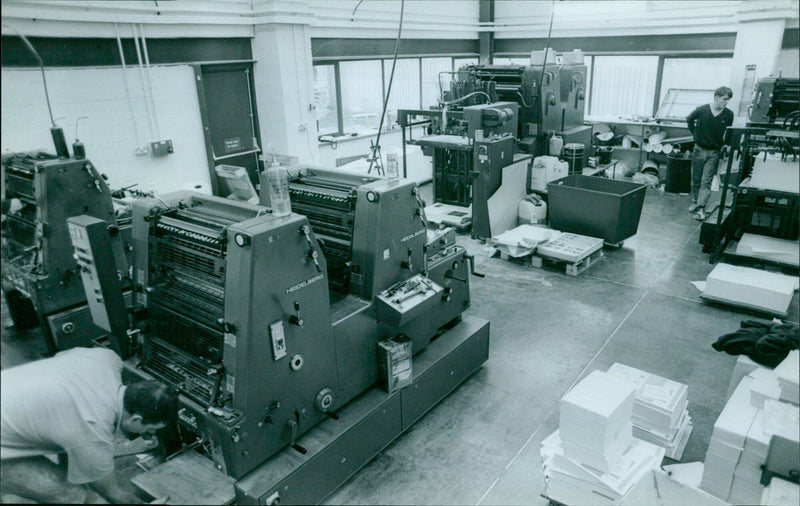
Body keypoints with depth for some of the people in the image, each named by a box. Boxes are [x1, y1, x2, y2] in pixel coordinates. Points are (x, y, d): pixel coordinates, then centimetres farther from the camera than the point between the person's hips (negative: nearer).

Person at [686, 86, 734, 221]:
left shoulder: (728, 115, -6)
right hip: (699, 149, 1)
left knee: (706, 181, -6)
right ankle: (695, 202, 28)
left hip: (714, 152, -1)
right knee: (696, 179, 11)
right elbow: (689, 120, 10)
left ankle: (701, 209, -10)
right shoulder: (702, 110, -9)